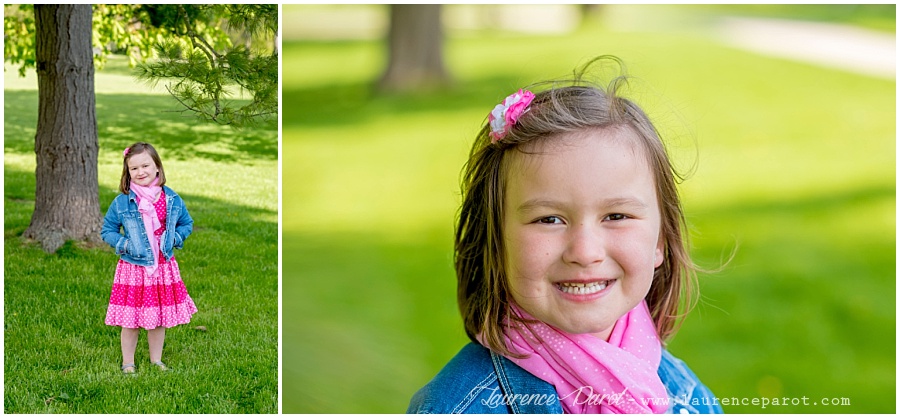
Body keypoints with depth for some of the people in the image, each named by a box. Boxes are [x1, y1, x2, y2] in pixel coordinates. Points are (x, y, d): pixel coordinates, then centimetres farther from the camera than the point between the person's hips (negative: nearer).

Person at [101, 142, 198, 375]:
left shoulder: (172, 199, 0)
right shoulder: (122, 202, -7)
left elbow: (186, 223, 13)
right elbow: (107, 230, 3)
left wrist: (174, 238, -5)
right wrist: (123, 244, -13)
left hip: (164, 268, 3)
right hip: (133, 270, -2)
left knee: (160, 319, 13)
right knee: (131, 321, 4)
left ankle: (156, 360, 28)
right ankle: (128, 363, 20)